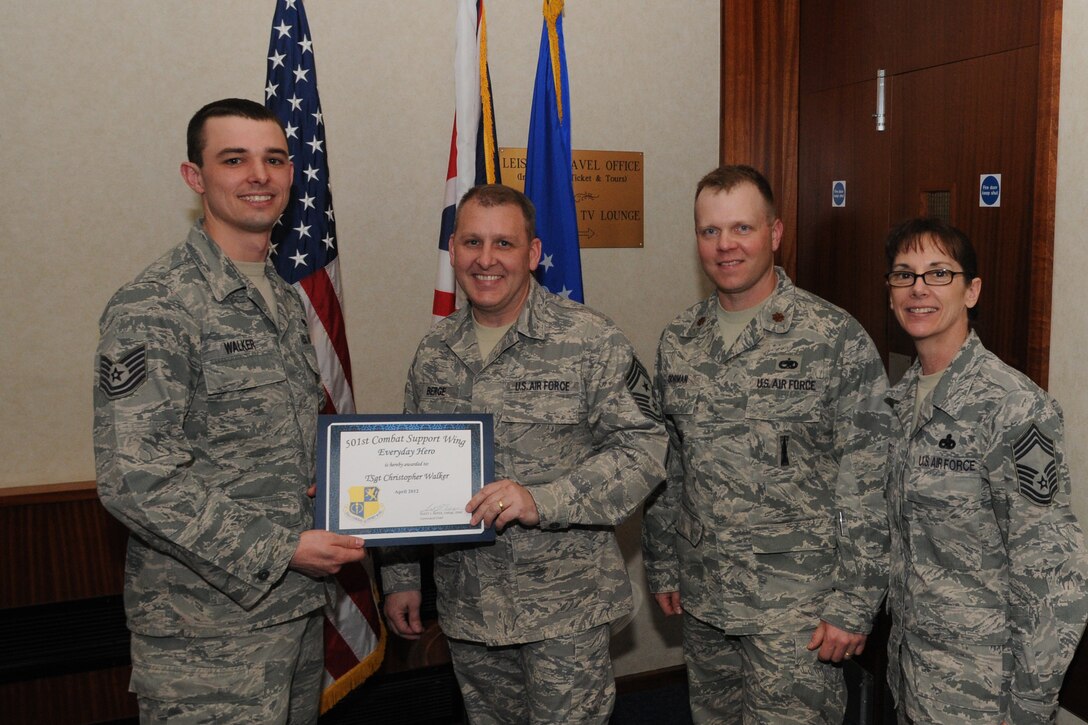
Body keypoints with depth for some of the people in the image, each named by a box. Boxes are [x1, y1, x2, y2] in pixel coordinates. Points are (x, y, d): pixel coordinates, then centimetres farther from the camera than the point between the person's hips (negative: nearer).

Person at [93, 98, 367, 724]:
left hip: (300, 602, 8)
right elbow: (134, 479, -21)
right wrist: (278, 550, -20)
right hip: (209, 630, -8)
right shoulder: (153, 308, -16)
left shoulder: (286, 301, 11)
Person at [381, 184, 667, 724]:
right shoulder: (434, 353, 6)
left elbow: (643, 447, -13)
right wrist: (400, 577, 11)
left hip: (565, 607, -4)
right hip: (465, 607, 5)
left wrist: (542, 501, -25)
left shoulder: (592, 343, -10)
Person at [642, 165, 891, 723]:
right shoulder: (678, 342, 4)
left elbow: (868, 485, -11)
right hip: (701, 600, 5)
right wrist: (662, 566, 12)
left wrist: (853, 606, -12)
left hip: (797, 604, -5)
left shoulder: (836, 339, -11)